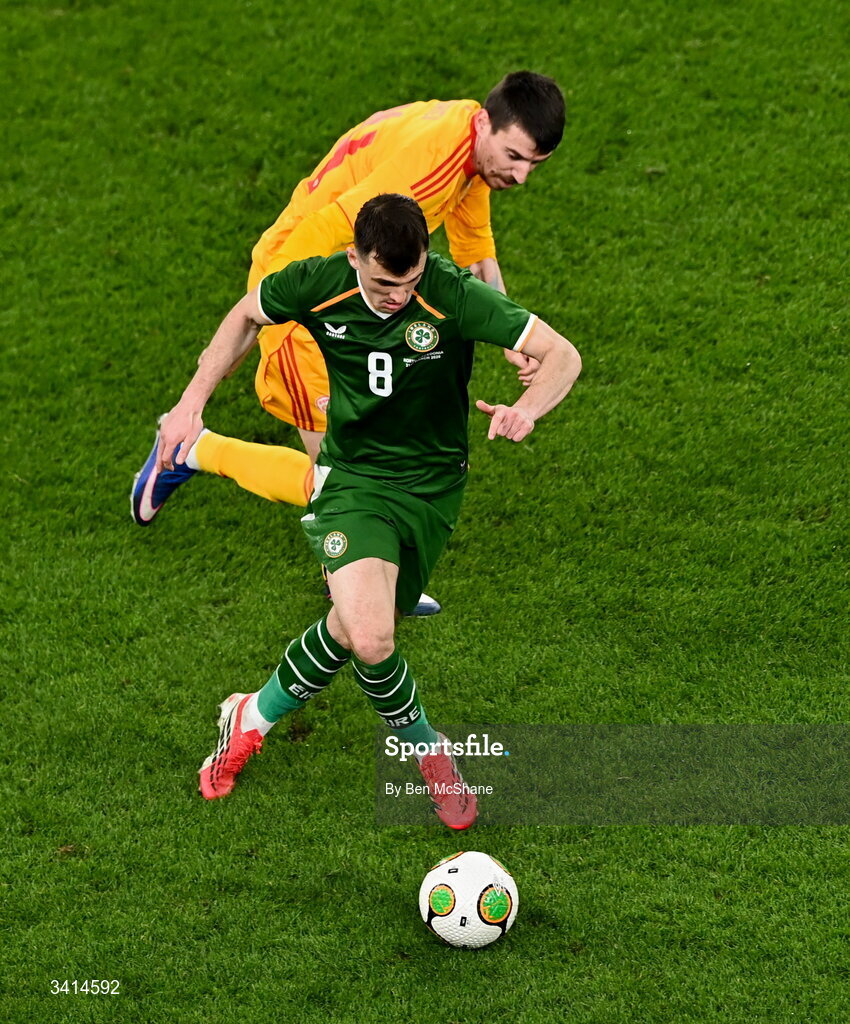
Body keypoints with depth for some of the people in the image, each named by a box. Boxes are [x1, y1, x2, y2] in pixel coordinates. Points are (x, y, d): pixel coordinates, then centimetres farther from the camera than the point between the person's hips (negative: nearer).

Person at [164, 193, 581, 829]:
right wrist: (192, 403, 0)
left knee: (352, 628, 9)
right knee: (370, 640, -21)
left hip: (432, 485, 1)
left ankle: (256, 717, 39)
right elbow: (248, 316, 6)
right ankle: (429, 753, 8)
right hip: (353, 478, 0)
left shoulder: (454, 295, -23)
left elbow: (562, 355, -24)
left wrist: (526, 409, -45)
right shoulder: (318, 284, -16)